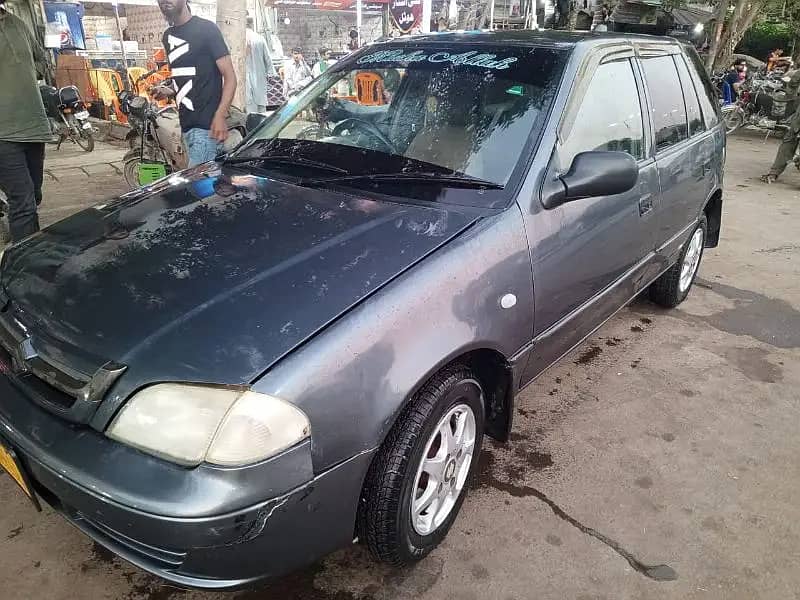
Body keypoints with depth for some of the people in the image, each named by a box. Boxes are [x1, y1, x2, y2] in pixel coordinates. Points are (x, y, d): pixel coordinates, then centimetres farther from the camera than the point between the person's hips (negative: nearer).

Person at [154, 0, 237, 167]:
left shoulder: (206, 29, -4)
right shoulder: (168, 36, 19)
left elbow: (229, 76, -9)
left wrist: (220, 115, -23)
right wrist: (170, 92, 8)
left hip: (207, 125, -7)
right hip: (186, 125, 7)